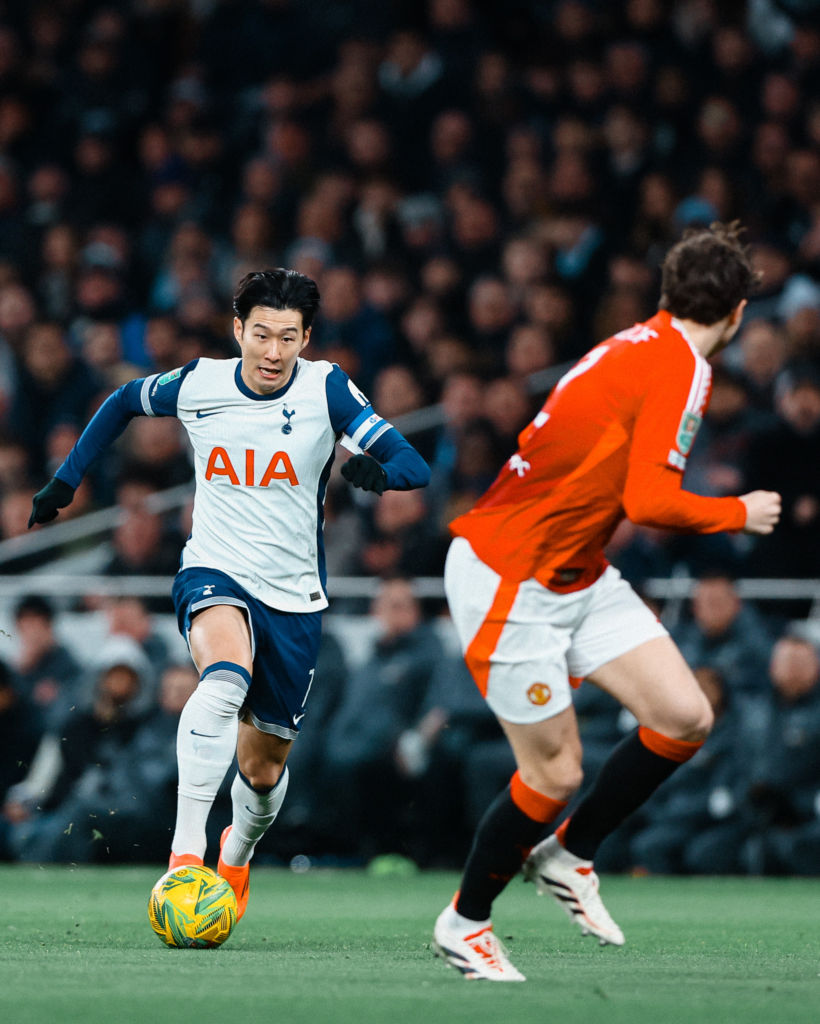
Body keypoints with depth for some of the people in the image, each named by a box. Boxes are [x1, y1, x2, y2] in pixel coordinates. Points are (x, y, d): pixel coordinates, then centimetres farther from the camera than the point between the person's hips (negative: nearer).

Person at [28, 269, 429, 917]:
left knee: (264, 768, 11)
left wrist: (378, 471, -40)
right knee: (226, 675, -36)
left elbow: (414, 467, -17)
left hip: (295, 598, 1)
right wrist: (66, 480, 13)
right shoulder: (199, 384, -6)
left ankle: (238, 852, 47)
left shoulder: (325, 388, -10)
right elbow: (126, 402, 16)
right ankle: (185, 854, -41)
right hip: (215, 574, -1)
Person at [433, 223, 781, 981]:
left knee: (686, 717, -1)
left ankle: (569, 854, 17)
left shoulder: (647, 345, 7)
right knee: (555, 772, -4)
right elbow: (649, 501, -26)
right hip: (508, 579, -9)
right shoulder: (680, 368, -20)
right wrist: (739, 514, -12)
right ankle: (465, 921, 17)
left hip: (577, 574, 9)